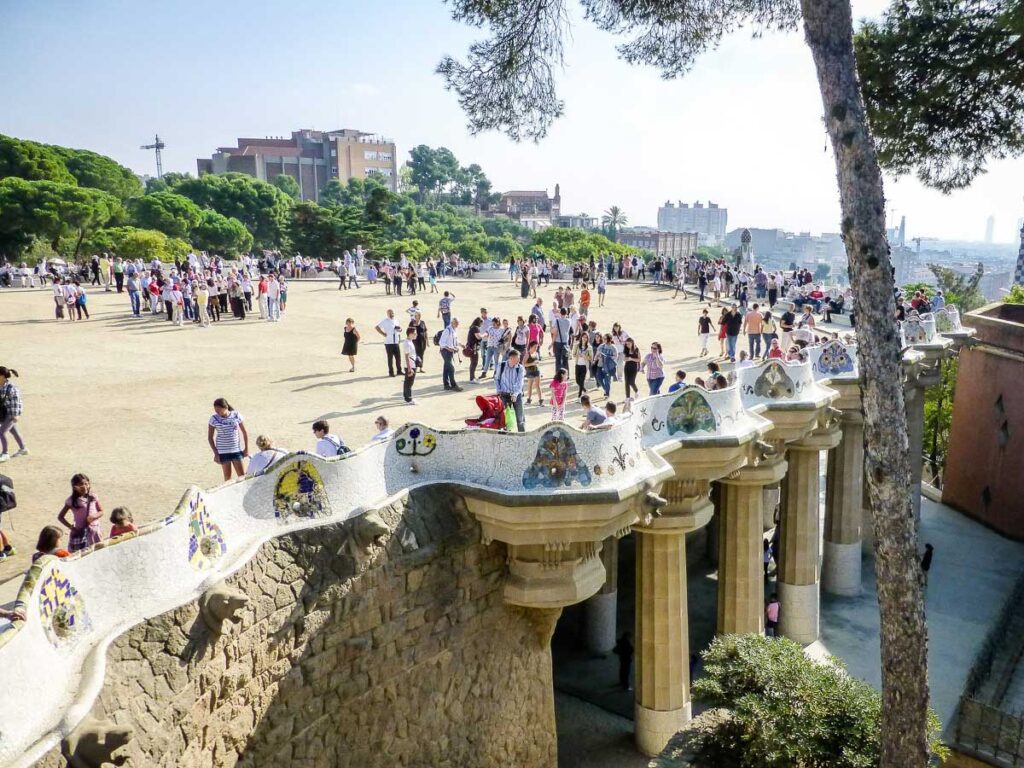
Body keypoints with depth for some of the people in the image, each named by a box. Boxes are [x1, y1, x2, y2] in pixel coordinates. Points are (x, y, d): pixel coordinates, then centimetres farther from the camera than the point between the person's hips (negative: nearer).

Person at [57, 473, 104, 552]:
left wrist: (94, 516, -14)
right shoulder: (71, 500, -7)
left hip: (94, 531, 2)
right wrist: (71, 527, -9)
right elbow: (60, 517, -1)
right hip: (80, 532, -2)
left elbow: (101, 511, 7)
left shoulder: (93, 498, -2)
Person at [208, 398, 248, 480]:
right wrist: (216, 453, -4)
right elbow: (210, 437, 0)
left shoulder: (236, 415, -5)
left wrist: (246, 448, 4)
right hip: (222, 451, -1)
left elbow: (244, 432, 5)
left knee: (242, 474, 1)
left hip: (236, 449, 1)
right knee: (227, 476, 3)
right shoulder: (214, 419, -7)